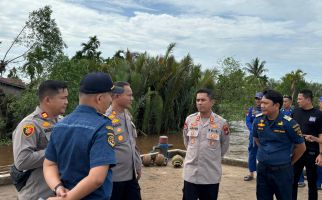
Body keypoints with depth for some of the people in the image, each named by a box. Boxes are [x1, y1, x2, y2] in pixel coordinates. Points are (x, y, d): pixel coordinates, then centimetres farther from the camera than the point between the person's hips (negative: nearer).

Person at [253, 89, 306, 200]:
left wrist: (289, 162, 6)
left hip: (282, 171, -4)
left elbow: (301, 147, -4)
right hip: (262, 169, 4)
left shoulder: (289, 123, -15)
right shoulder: (258, 120, -2)